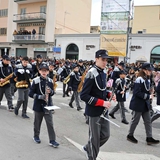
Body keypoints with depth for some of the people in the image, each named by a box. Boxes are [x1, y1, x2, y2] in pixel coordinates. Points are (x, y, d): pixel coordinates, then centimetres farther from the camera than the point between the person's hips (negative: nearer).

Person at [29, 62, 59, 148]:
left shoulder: (50, 81, 1)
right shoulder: (36, 81, -11)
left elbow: (52, 92, 10)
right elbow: (30, 93, -10)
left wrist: (50, 91, -13)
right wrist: (40, 96, -23)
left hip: (48, 105, 2)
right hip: (38, 106, -2)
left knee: (50, 123, 1)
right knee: (37, 122, 14)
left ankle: (52, 140, 8)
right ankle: (36, 136, 36)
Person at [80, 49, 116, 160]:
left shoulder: (104, 72, 5)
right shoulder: (91, 74, -19)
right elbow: (84, 96, -22)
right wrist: (102, 102, -23)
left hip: (103, 110, 8)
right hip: (94, 111, -8)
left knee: (106, 135, 15)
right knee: (95, 137, 6)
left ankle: (88, 148, 38)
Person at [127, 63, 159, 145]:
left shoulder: (148, 79, 8)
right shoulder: (139, 80, -19)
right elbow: (137, 93, -24)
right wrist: (148, 96, -21)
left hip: (145, 104, 8)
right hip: (138, 104, -8)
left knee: (148, 121, 8)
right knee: (135, 120, 6)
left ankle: (149, 138, 14)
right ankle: (130, 135, 23)